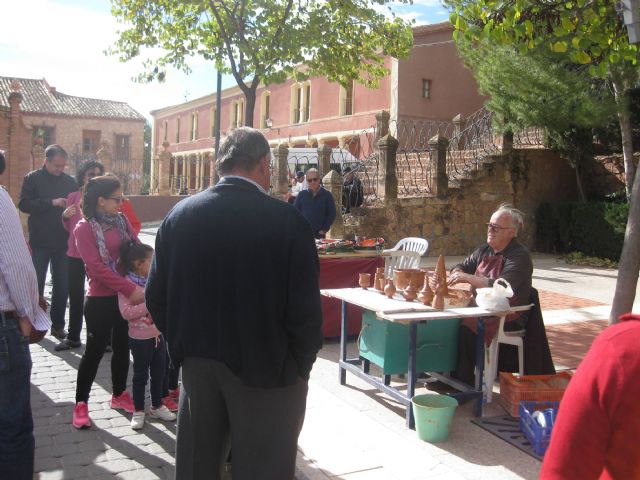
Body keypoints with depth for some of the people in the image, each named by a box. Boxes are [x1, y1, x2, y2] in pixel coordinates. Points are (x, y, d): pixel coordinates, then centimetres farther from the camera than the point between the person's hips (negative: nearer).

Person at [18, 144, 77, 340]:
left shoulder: (69, 181, 5)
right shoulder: (33, 178, -3)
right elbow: (23, 204, -12)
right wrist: (51, 202, -22)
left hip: (63, 242, 2)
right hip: (40, 242, -2)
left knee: (62, 285, 7)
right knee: (37, 284, 8)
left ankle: (58, 324, 19)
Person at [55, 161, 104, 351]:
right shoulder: (72, 197, 7)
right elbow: (69, 228, 14)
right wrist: (65, 216, -5)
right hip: (74, 254, 4)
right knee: (75, 296, 12)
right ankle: (73, 337, 24)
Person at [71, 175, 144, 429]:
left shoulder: (121, 220, 5)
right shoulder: (84, 229, -11)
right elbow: (97, 267, -19)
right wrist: (130, 289, -25)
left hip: (128, 295, 5)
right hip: (100, 300, -5)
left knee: (123, 346, 15)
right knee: (95, 350, 3)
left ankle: (119, 394, 32)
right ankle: (80, 403, 18)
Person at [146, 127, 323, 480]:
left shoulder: (179, 214, -4)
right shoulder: (287, 220, -17)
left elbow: (155, 296, 1)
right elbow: (305, 308, -18)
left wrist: (187, 345, 13)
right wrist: (301, 363, -1)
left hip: (196, 364, 5)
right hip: (265, 368, -4)